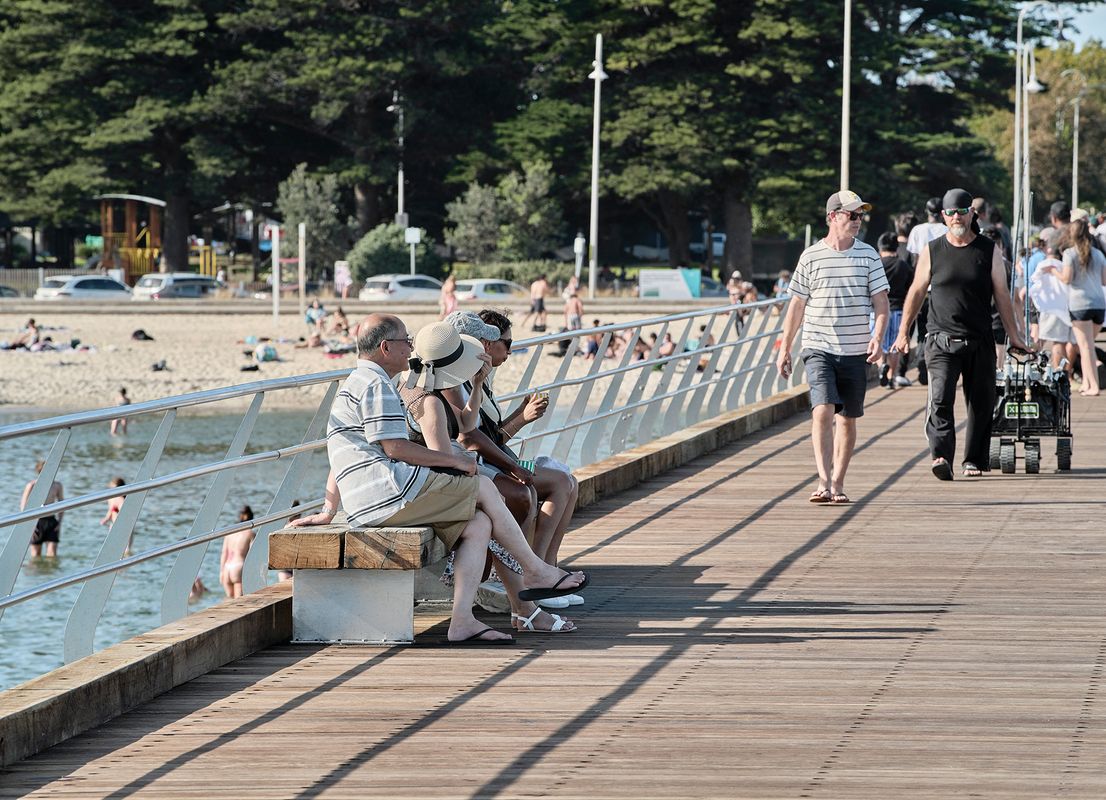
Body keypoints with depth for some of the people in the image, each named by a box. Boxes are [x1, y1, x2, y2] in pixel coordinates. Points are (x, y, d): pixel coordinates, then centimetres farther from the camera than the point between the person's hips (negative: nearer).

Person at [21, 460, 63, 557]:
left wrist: (59, 523, 4)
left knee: (52, 555, -9)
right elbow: (23, 507, -5)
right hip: (36, 521, -2)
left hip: (51, 521, 2)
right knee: (35, 557, 1)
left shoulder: (57, 486, 4)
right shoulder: (32, 486, -5)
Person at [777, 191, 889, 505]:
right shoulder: (811, 257, 1)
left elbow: (881, 302, 3)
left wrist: (877, 337, -14)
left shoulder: (868, 256, 4)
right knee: (823, 410, -18)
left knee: (848, 418, 7)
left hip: (856, 351, 2)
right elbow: (797, 305, 8)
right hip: (819, 349, -2)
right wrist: (784, 349, 9)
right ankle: (823, 481, -21)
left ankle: (837, 483, 16)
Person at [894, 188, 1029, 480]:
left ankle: (974, 461, 18)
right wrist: (903, 332, 9)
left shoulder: (989, 251, 6)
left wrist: (1013, 335, 8)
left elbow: (1002, 295, 9)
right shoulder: (932, 251, 6)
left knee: (980, 403, 6)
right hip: (941, 340, -1)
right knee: (940, 400, -17)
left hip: (979, 341, 1)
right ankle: (941, 456, -27)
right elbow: (916, 292, 12)